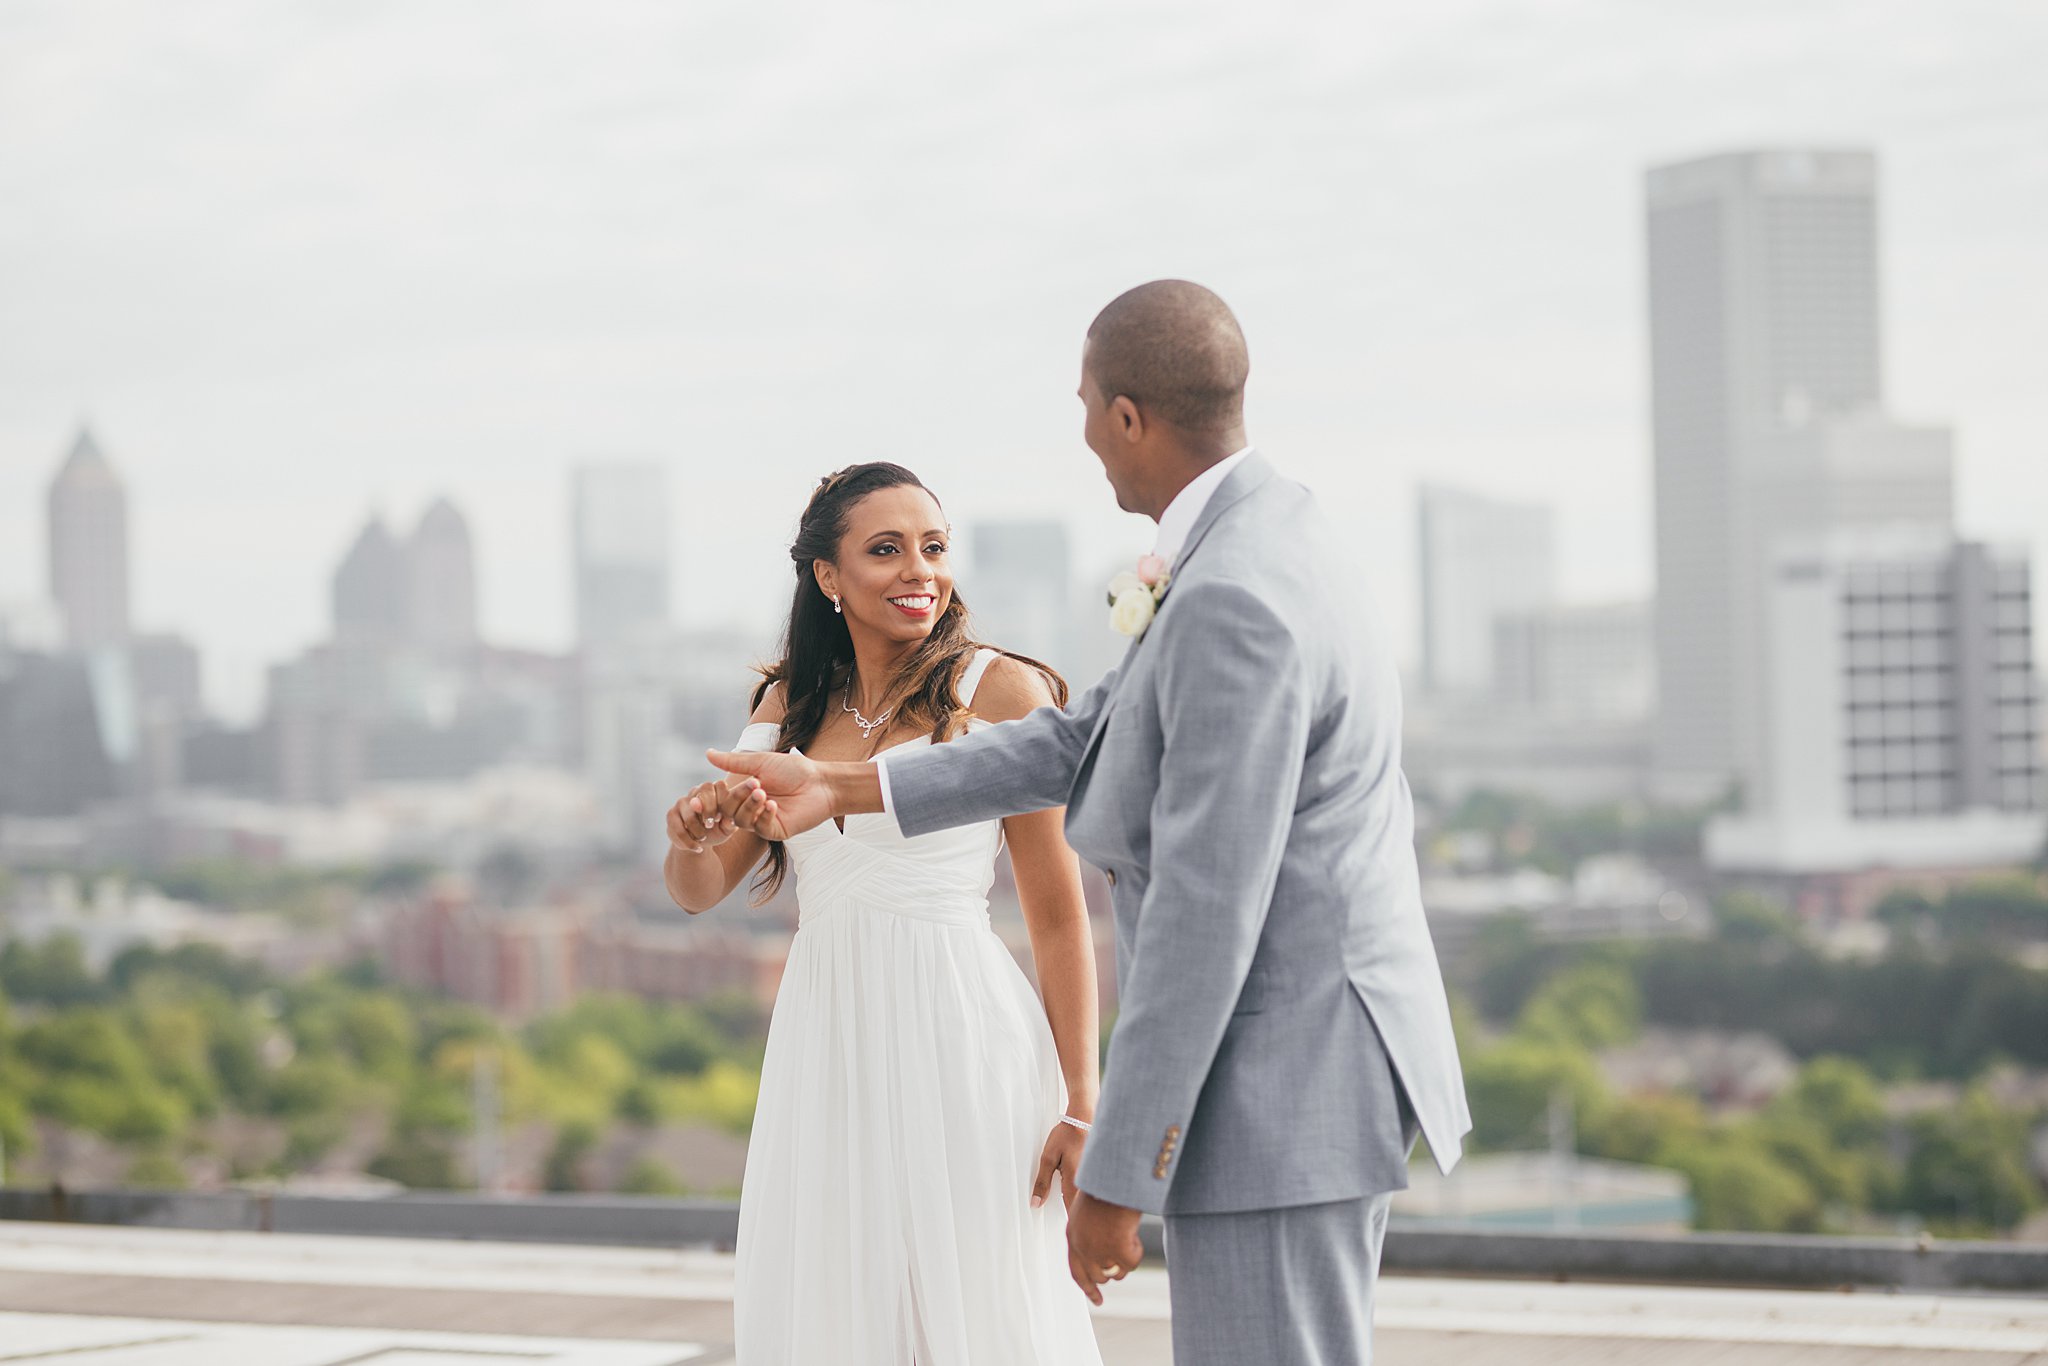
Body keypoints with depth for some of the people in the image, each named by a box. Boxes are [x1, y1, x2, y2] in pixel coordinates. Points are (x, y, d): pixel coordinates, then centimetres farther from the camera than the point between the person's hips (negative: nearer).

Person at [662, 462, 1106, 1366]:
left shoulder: (999, 692, -2)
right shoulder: (789, 706, 13)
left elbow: (1058, 915, -5)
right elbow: (702, 890, 11)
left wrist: (1081, 1107, -10)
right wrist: (690, 835, -14)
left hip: (959, 1042, -5)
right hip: (826, 1046, 5)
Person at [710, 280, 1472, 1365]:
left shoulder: (1235, 605, -23)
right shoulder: (1261, 536, 11)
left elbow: (1204, 914, -24)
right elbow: (1095, 741, 18)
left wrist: (1117, 1177, -18)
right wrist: (841, 788, 20)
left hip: (1282, 1090, -11)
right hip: (1317, 1063, 11)